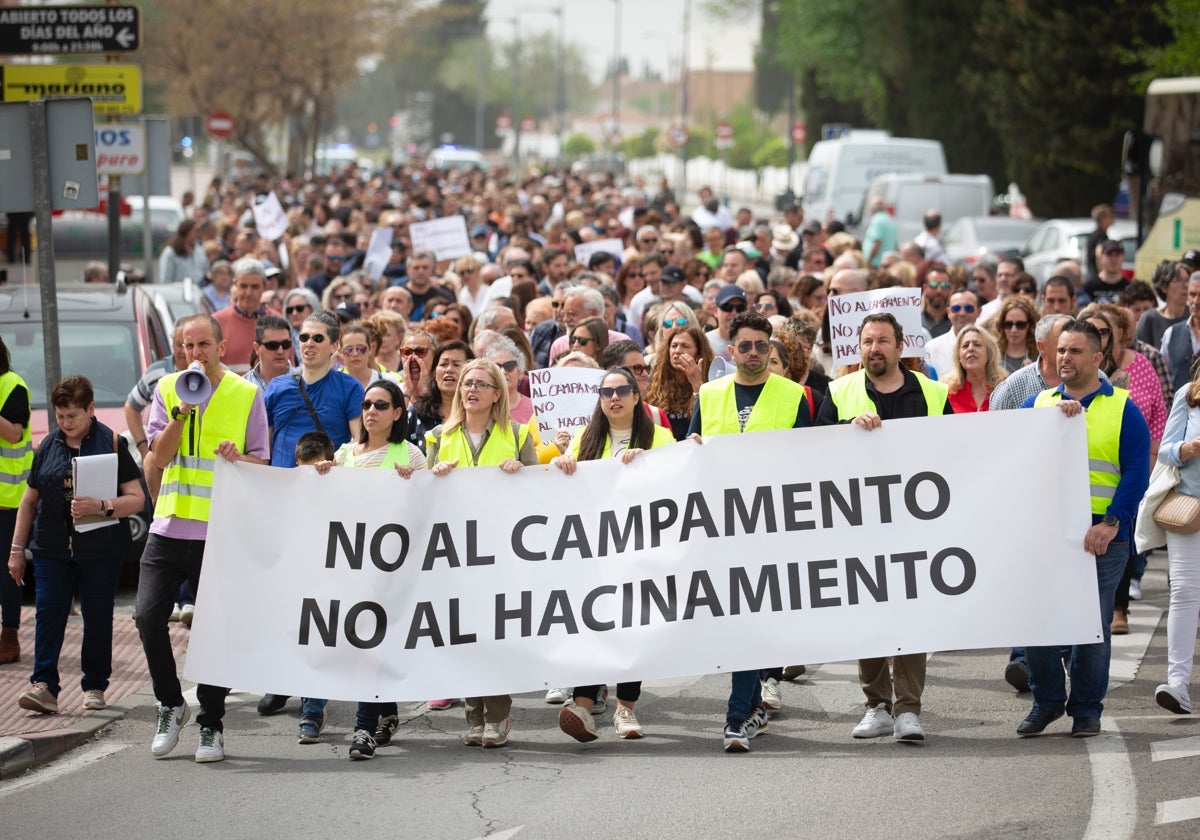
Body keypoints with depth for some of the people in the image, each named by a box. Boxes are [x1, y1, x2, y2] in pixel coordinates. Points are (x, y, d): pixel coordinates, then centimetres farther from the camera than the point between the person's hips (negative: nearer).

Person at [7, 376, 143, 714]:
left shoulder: (112, 444, -1)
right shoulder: (49, 446, 10)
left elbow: (136, 499, -5)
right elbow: (30, 500, 17)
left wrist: (101, 507, -22)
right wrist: (17, 549, 13)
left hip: (100, 550, -3)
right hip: (52, 549, 3)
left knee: (97, 617, 4)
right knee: (49, 613, -7)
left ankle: (95, 686, 15)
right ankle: (44, 685, -10)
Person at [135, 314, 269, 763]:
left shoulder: (247, 395, 2)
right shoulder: (167, 389, 8)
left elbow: (261, 462, 5)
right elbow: (160, 456, 0)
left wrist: (238, 457, -16)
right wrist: (183, 410, -12)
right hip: (170, 524, 2)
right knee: (148, 615, -7)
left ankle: (212, 724, 12)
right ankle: (171, 704, 14)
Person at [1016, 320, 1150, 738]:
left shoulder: (1123, 410, 2)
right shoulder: (1039, 404, 12)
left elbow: (1136, 473, -5)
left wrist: (1110, 524, -17)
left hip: (1101, 537, -2)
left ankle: (1086, 708, 14)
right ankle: (1046, 700, 17)